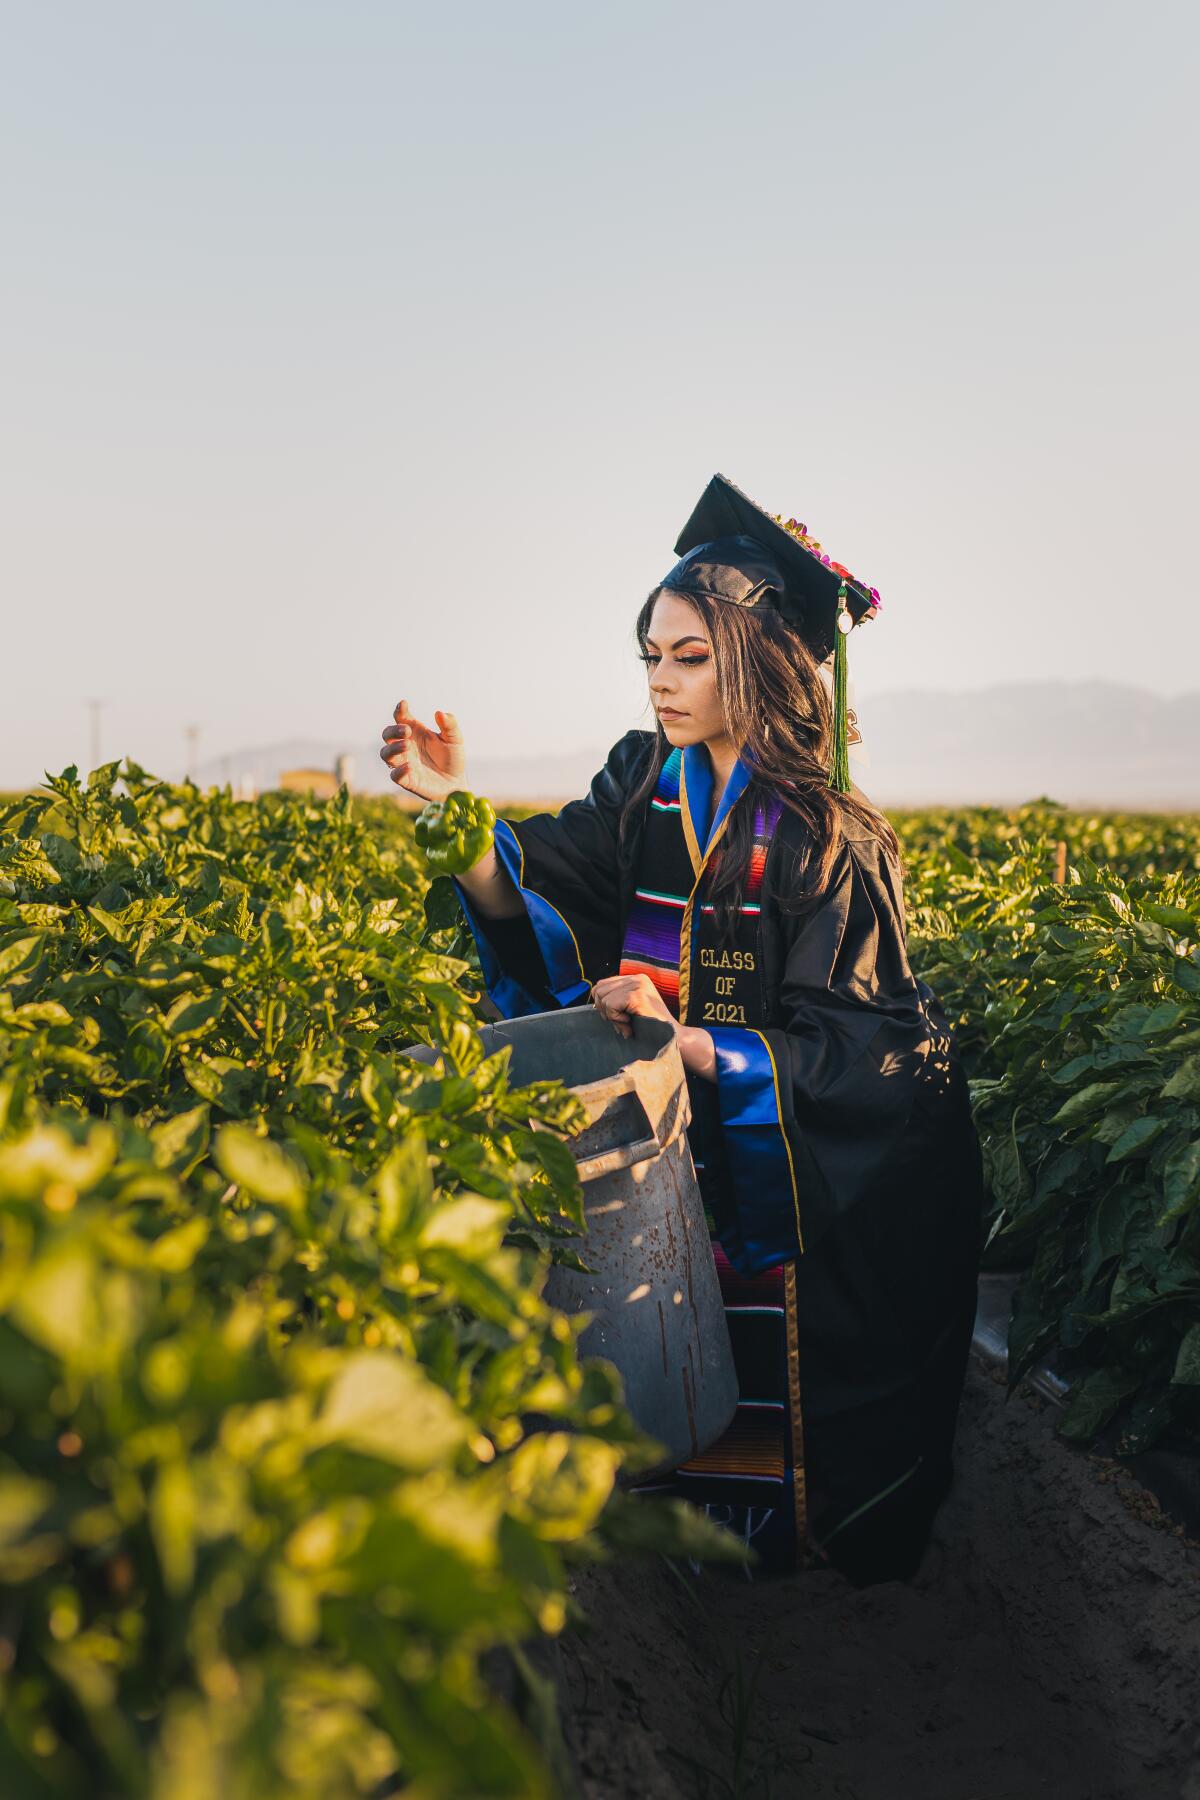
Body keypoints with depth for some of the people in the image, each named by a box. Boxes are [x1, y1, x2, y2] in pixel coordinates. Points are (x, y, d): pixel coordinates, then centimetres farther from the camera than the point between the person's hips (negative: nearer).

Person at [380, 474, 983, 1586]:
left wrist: (689, 1044, -29)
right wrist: (456, 805, -28)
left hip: (800, 1168, -4)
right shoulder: (643, 785, 1)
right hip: (671, 1131, 4)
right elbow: (530, 891, -11)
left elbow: (842, 1047, -15)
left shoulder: (830, 840, -13)